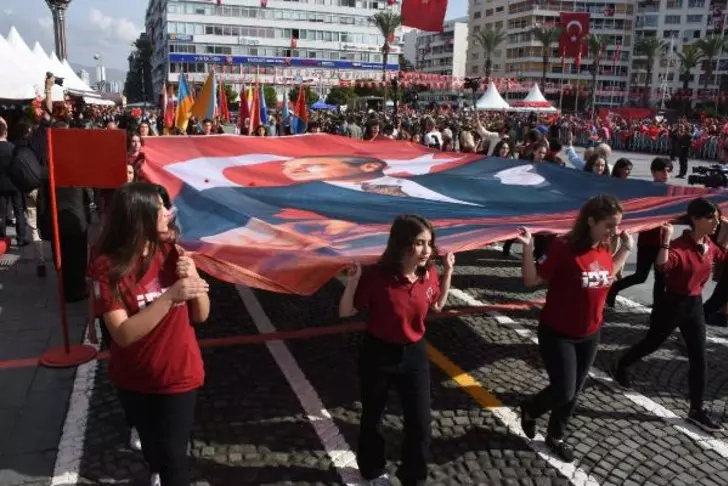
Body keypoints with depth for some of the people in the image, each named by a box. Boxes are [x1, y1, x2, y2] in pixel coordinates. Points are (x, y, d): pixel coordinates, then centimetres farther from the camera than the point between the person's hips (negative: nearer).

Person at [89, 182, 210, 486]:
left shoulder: (172, 252, -10)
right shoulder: (108, 267, -20)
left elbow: (201, 316, -7)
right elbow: (123, 334, -28)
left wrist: (193, 279, -25)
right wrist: (171, 295, -35)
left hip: (178, 374, 0)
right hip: (133, 380, 0)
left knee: (172, 452, -1)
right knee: (150, 441, 25)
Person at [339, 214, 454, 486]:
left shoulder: (429, 273, -10)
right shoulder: (377, 276, -24)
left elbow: (437, 306, 10)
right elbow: (346, 312, -15)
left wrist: (447, 273, 1)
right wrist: (353, 281, -31)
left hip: (415, 354, 3)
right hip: (378, 355, -3)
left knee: (420, 422, 8)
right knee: (372, 417, 18)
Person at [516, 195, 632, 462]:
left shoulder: (604, 248, -2)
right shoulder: (564, 247, -23)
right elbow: (532, 280, -19)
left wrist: (626, 248, 11)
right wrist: (528, 248, -32)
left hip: (590, 335, 7)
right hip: (557, 333, -6)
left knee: (573, 392, 16)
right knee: (563, 391, -6)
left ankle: (555, 437, 38)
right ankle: (529, 410, 27)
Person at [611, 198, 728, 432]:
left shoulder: (709, 244, 0)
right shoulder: (679, 245, -24)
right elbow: (662, 265, -43)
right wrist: (666, 239, -47)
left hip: (695, 304, 7)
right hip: (674, 304, -6)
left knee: (698, 358, 7)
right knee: (651, 343, 13)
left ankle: (696, 410, 17)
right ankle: (620, 367, 40)